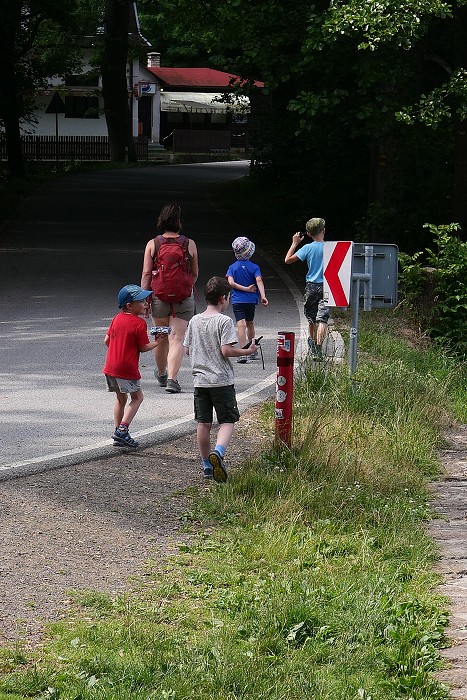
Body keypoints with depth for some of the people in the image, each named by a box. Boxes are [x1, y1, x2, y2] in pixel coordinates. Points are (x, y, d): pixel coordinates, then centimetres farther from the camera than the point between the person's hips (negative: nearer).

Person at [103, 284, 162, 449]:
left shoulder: (117, 319, 8)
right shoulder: (139, 323, -13)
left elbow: (107, 340, 12)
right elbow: (144, 347, -10)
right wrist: (157, 342, 7)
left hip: (111, 366, 7)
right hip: (128, 369, -7)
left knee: (121, 398, 19)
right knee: (137, 397, 7)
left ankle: (118, 431, 18)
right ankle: (122, 429, -7)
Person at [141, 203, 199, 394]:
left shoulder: (152, 244, -3)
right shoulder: (190, 244, -3)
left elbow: (146, 274, -5)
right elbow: (195, 274, 6)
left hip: (159, 297, 1)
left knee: (161, 339, 17)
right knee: (176, 339, -2)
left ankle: (161, 374, 37)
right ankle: (172, 379, -15)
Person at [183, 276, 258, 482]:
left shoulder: (194, 321, 6)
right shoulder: (224, 321, -12)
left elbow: (187, 349, 10)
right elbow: (227, 350, -18)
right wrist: (248, 351, -4)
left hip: (200, 380, 5)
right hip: (221, 380, -5)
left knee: (203, 423, 10)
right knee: (228, 421, 2)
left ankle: (207, 465, 16)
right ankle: (218, 452, -24)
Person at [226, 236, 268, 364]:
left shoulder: (232, 267, 1)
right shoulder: (254, 267, -2)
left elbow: (231, 282, -13)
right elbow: (259, 280, -16)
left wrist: (245, 289, -9)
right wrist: (263, 295, -24)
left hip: (237, 300, -2)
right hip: (251, 300, 2)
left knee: (241, 325, -12)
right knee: (250, 324, 21)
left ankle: (243, 353, -26)